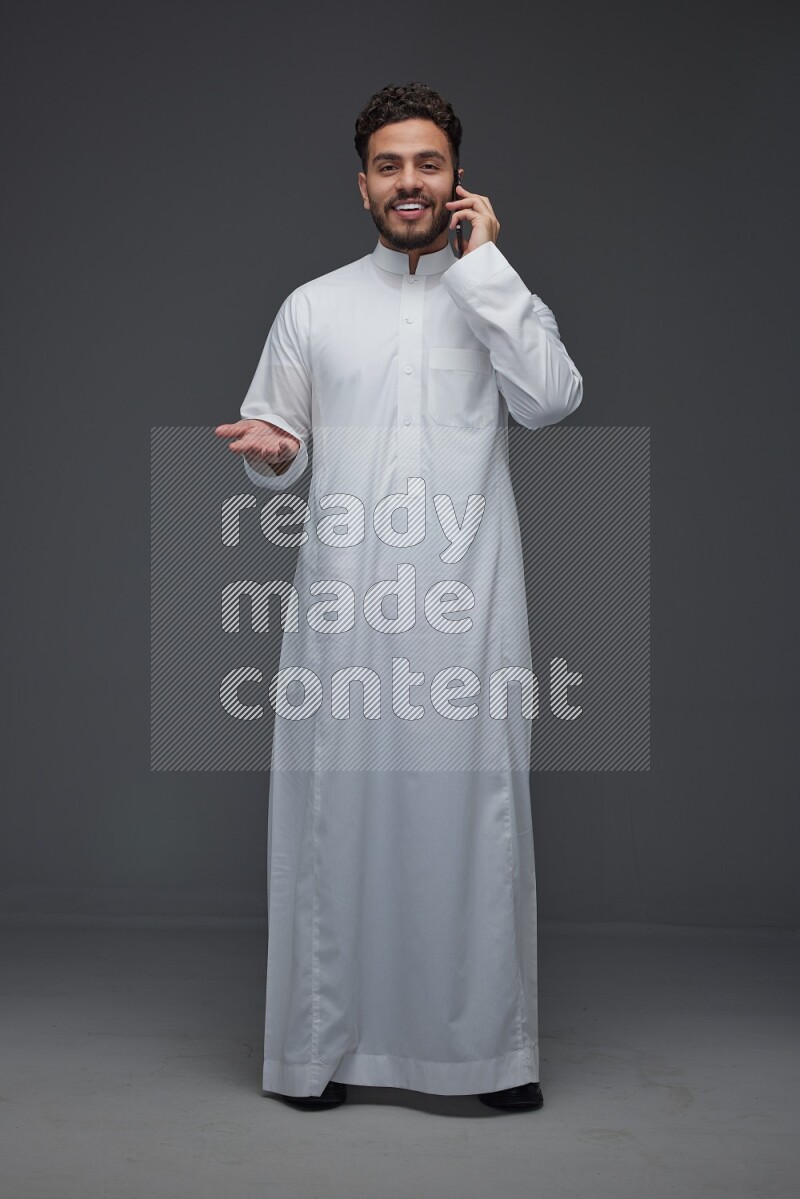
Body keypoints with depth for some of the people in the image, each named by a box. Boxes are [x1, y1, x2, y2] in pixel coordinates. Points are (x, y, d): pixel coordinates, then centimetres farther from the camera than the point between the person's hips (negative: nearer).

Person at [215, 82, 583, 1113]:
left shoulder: (501, 297, 11)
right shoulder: (312, 307, 14)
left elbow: (552, 400, -9)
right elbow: (278, 455, 15)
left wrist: (482, 260, -6)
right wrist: (271, 455, -10)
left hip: (467, 603, -1)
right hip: (344, 602, 1)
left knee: (471, 813, 1)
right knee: (337, 808, 3)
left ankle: (486, 1044, 15)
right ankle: (325, 1042, 16)